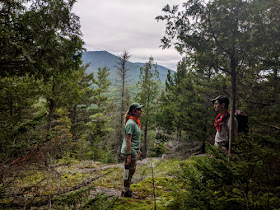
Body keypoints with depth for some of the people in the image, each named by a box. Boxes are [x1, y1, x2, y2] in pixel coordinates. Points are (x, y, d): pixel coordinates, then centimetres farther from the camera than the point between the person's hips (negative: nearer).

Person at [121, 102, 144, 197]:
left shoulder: (136, 122, 12)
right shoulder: (131, 123, -19)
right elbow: (128, 140, -21)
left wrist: (138, 149, 24)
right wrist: (129, 155, -23)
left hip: (133, 151, 10)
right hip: (129, 152, -10)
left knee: (132, 171, 19)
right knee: (129, 172, 1)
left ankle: (127, 190, 33)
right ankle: (126, 192, 16)